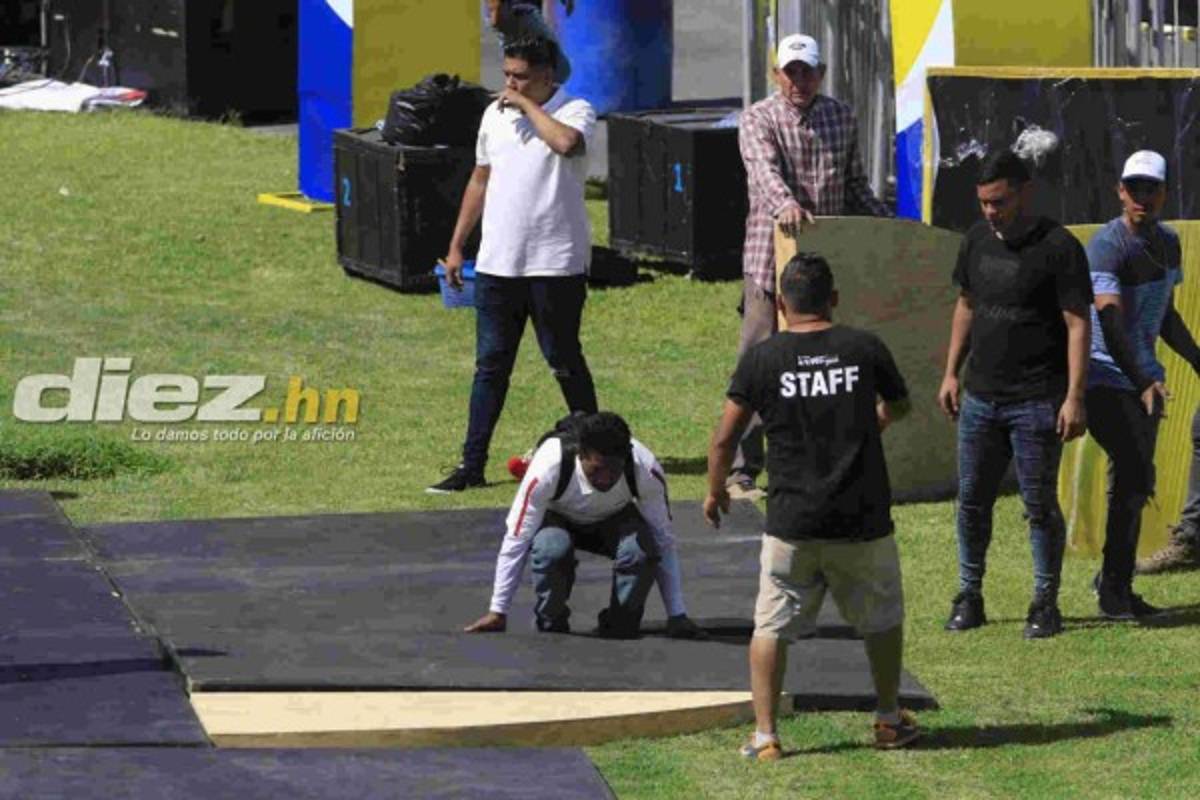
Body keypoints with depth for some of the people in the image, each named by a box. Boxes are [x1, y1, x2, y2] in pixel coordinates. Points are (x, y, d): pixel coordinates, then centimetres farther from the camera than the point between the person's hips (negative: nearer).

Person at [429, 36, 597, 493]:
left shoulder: (575, 112, -7)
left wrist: (528, 105, -18)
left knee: (564, 361, 5)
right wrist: (456, 246, 17)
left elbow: (566, 142, -32)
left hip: (555, 263, -5)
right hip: (497, 262, 5)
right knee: (490, 365, 4)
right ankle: (472, 465, 5)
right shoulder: (495, 115, 10)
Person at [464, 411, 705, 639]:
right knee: (551, 549, -37)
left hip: (614, 521, 1)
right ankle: (552, 625, -10)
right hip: (559, 519, -1)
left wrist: (677, 617, -18)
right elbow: (516, 541, -28)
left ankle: (620, 625, -8)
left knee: (642, 550, -34)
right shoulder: (550, 467, -37)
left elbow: (664, 542, -20)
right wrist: (498, 613, -25)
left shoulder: (645, 470, -33)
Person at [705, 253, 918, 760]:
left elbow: (725, 438, 0)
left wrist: (715, 491, 18)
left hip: (791, 525, -1)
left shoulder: (762, 358, -4)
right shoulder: (865, 349, -1)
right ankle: (889, 719, 31)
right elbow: (898, 406, 20)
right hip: (863, 519, 1)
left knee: (772, 627, 8)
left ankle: (765, 735, 2)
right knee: (882, 620, 21)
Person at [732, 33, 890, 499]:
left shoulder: (842, 118, 13)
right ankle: (741, 471, -5)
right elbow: (765, 170, -24)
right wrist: (785, 204, -44)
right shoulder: (759, 120, -4)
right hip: (771, 260, -5)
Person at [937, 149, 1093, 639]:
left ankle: (1045, 604, 10)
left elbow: (1078, 325, -12)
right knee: (972, 501, 9)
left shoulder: (1058, 248, -11)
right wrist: (951, 372, 15)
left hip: (1036, 402, -6)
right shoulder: (978, 240, 7)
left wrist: (1074, 397, -17)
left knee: (1040, 504, 1)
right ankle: (969, 597, 18)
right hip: (980, 397, 6)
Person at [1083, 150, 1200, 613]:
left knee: (1136, 483, 11)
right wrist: (1143, 382, -36)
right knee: (1133, 475, -16)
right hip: (1107, 377, -8)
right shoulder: (1107, 246, -17)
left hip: (1145, 376, 8)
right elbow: (1111, 321, -27)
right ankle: (1113, 590, -11)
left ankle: (1115, 583, 21)